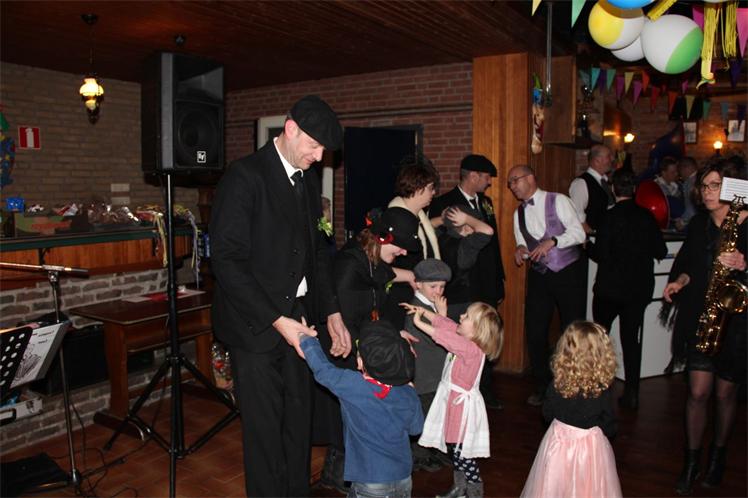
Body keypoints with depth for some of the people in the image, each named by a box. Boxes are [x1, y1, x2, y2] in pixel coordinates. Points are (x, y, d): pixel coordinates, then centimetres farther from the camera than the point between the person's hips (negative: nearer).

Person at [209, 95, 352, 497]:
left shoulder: (307, 180, 9)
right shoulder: (244, 177, -14)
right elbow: (226, 260, -19)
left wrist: (332, 313, 7)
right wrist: (276, 320, -20)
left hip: (296, 316, 7)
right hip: (255, 324, -7)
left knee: (299, 419, 15)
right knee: (265, 427, 4)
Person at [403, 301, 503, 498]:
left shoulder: (472, 349, -26)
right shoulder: (465, 339, -1)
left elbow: (445, 337, -34)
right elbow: (445, 323, 6)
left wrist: (419, 323, -26)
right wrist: (423, 311, -2)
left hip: (462, 405, -9)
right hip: (452, 399, 9)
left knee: (462, 453, 2)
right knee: (453, 447, 21)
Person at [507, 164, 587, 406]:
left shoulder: (558, 201, -6)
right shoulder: (519, 214, 11)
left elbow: (579, 232, -12)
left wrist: (552, 241, -25)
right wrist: (520, 250, -7)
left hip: (569, 272, -4)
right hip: (539, 275, 5)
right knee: (534, 331, 2)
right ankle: (542, 386, 20)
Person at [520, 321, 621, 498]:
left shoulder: (557, 385, -17)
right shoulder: (603, 390, -20)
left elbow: (547, 414, -2)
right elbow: (609, 427, -9)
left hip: (559, 442, 1)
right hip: (591, 446, -1)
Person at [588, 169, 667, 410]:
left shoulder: (611, 216, -14)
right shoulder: (646, 216, 0)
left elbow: (600, 254, -16)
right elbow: (661, 252, 3)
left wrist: (586, 244, 4)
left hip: (610, 288, -4)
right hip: (640, 288, 4)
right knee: (631, 339, 10)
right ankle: (632, 393, 13)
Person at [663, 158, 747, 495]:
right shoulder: (699, 223, 5)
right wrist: (680, 281, -4)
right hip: (699, 318, 3)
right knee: (698, 392, 2)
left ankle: (718, 455, 35)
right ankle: (691, 460, 18)